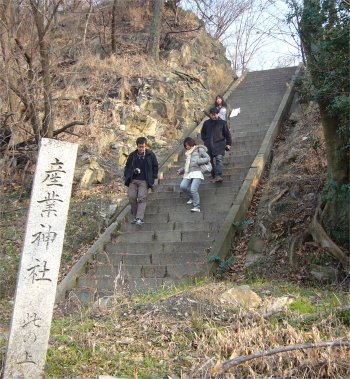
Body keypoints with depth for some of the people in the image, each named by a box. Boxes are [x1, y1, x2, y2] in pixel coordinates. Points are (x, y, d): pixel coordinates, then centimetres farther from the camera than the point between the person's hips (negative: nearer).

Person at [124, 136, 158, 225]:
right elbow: (127, 167, 17)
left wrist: (152, 178, 0)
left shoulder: (150, 155, 2)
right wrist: (127, 178, 5)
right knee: (131, 197, -6)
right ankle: (135, 217, 9)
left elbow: (155, 167, 8)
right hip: (133, 180, 3)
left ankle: (139, 218, -21)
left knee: (142, 198, -14)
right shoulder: (132, 155, 8)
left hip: (144, 181, -3)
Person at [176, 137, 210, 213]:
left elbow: (208, 158, 1)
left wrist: (197, 161, -9)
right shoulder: (188, 153, 26)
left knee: (193, 189, -20)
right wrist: (180, 171, 17)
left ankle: (197, 207, -16)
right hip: (188, 173, 7)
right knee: (183, 186, -14)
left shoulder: (199, 149, 7)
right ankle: (192, 197, 11)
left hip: (197, 173, -7)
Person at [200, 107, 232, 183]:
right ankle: (214, 177, 11)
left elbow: (227, 134, 11)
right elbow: (202, 133, 25)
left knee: (219, 159, -18)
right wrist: (205, 140, 12)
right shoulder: (206, 123, 11)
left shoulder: (222, 123, 5)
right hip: (209, 145, 3)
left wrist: (228, 143, 6)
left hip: (219, 145, -3)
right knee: (211, 161, 3)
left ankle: (218, 175, -28)